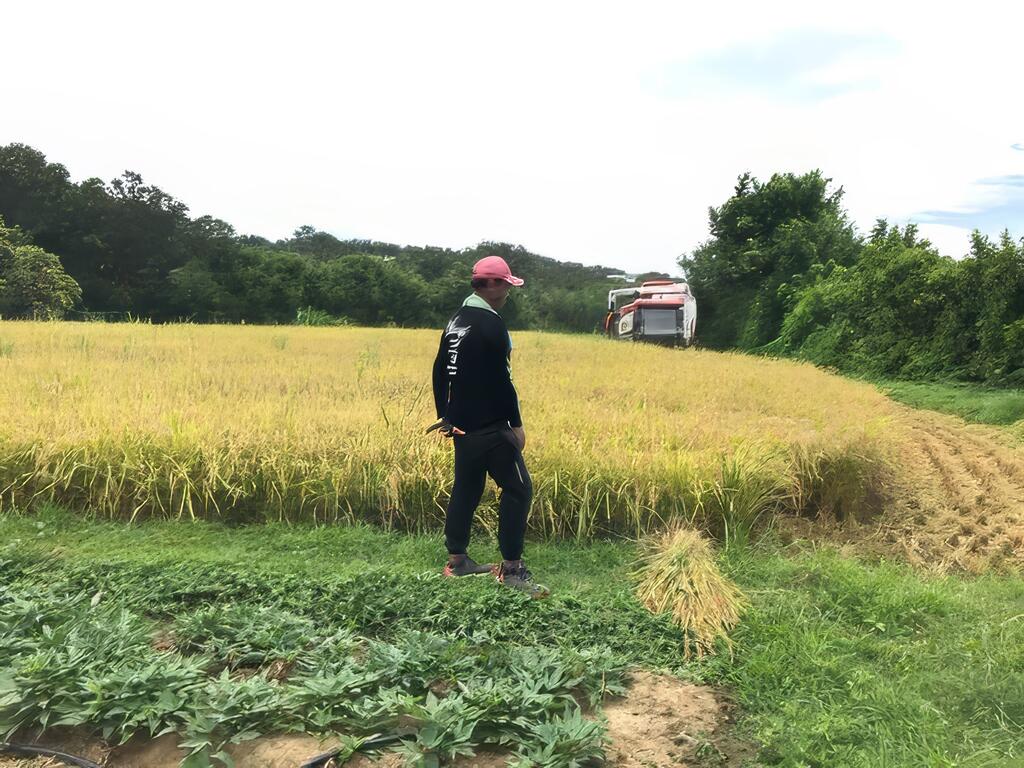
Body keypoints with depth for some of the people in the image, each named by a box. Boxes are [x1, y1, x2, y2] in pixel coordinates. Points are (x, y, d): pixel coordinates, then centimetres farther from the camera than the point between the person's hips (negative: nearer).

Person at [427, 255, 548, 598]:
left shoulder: (455, 321, 11)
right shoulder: (491, 324, -17)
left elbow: (440, 371, 16)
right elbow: (501, 379, -19)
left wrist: (444, 415, 23)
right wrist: (516, 424, -12)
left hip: (462, 424, 9)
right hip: (489, 427, -9)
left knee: (466, 488, 15)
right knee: (518, 489, -2)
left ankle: (456, 560, 23)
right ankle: (511, 567, 3)